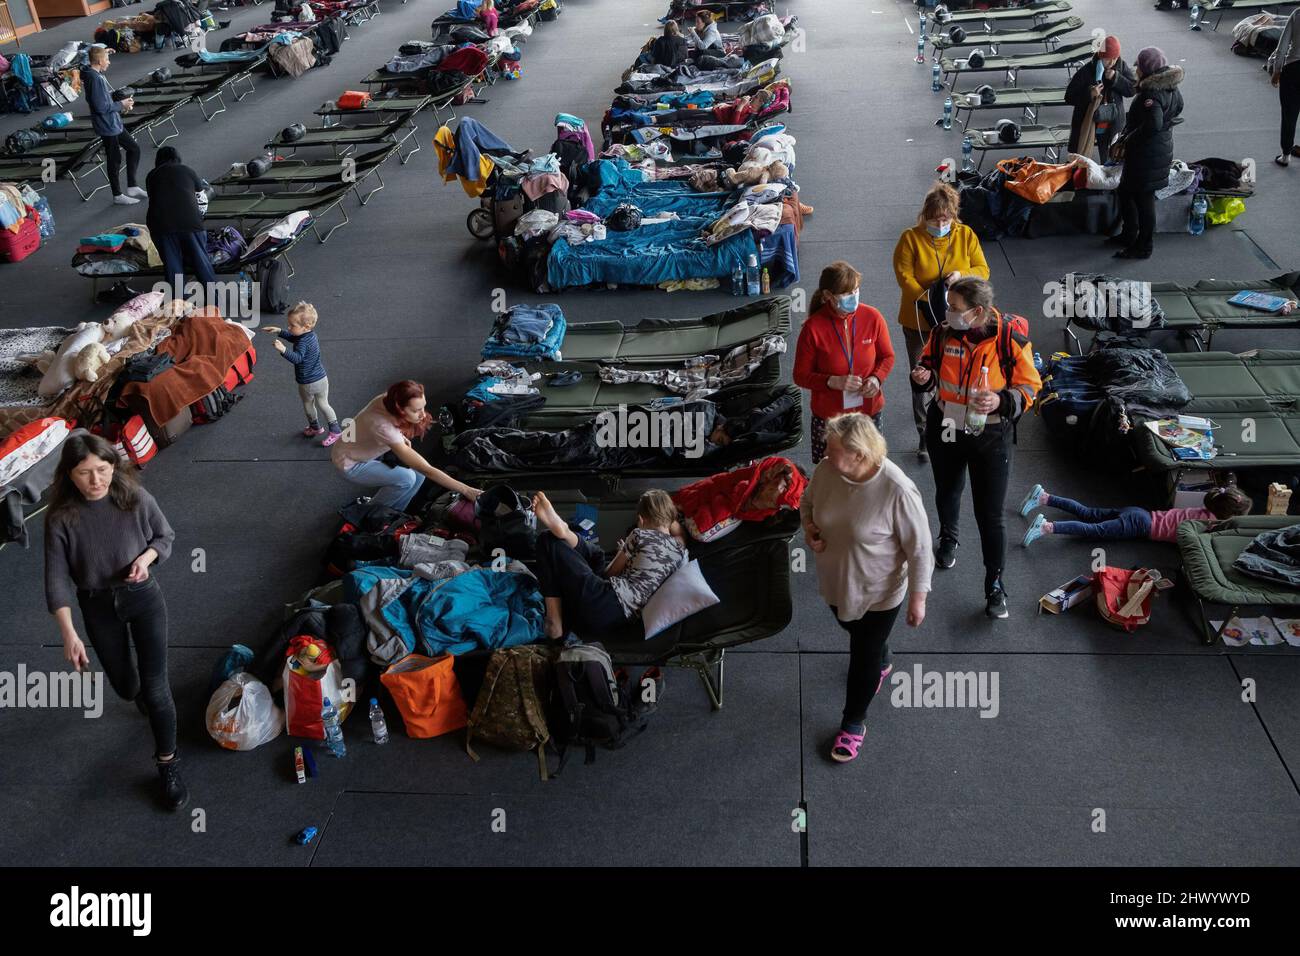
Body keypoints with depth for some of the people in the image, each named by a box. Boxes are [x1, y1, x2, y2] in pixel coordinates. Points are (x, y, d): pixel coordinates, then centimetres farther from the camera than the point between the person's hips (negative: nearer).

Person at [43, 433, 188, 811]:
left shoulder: (136, 499, -16)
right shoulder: (61, 518, -17)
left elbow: (165, 536, 1)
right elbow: (57, 579, -14)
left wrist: (146, 557, -20)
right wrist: (69, 634, -20)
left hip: (143, 598, -1)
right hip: (98, 608, 1)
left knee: (155, 688, -3)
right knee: (124, 687, 19)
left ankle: (168, 764, 15)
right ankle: (144, 698, 57)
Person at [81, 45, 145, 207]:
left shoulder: (94, 73, 6)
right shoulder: (95, 78, -22)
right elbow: (101, 106, -25)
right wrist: (121, 104, -14)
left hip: (114, 123, 10)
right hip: (107, 126, -10)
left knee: (134, 148, 17)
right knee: (115, 160, 3)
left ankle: (132, 187, 23)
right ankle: (118, 195, 17)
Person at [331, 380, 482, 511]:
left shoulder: (388, 399, -21)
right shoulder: (384, 427, -41)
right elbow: (427, 470, -39)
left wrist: (401, 438, -8)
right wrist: (465, 490, -40)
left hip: (369, 452, 7)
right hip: (351, 463, -7)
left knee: (417, 473, -7)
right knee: (406, 478, -25)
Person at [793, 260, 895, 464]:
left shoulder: (872, 317, -8)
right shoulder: (813, 328, -15)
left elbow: (887, 357, 7)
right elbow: (801, 376, -6)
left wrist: (877, 378, -13)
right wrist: (834, 382, -21)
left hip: (869, 411, 2)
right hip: (829, 416, -2)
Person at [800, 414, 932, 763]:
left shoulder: (897, 490, -34)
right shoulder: (825, 471, -19)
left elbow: (919, 548, -22)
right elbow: (807, 501, 5)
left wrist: (918, 598, -15)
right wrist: (809, 528, -15)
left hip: (878, 591, -5)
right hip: (836, 582, 5)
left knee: (864, 656, 12)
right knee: (853, 631, 31)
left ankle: (854, 723, 37)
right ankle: (881, 662, 65)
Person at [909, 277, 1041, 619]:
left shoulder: (1011, 340, -21)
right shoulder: (943, 333, -12)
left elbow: (1028, 386, -10)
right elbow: (930, 364, 7)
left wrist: (1001, 401, -30)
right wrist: (923, 377, -17)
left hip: (990, 437, -3)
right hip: (945, 429, 4)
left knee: (990, 513, 1)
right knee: (947, 492, 27)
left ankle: (995, 583, 17)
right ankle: (948, 539, 58)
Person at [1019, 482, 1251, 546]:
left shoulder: (1207, 511, 13)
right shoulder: (1213, 523, -12)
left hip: (1141, 515, 8)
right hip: (1141, 525, -8)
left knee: (1088, 514, 8)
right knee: (1094, 530, -17)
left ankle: (1043, 497, 6)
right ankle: (1047, 527, -31)